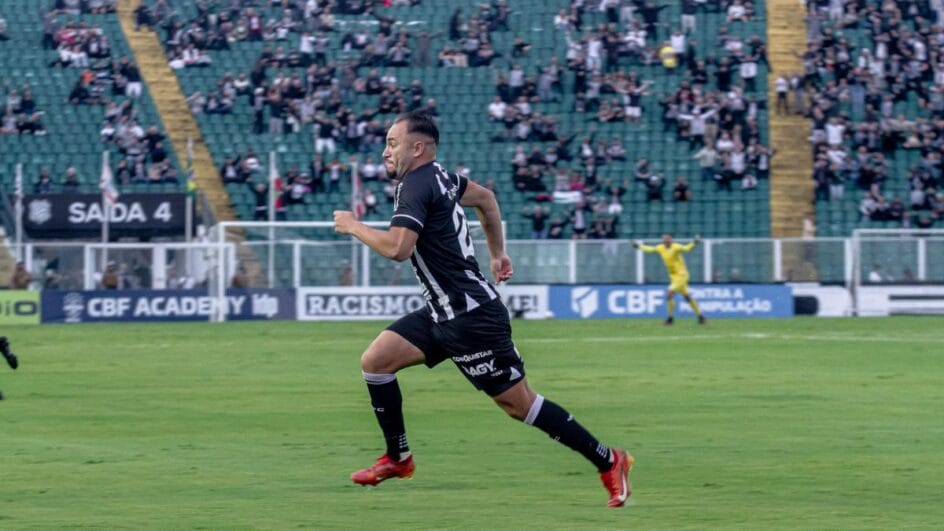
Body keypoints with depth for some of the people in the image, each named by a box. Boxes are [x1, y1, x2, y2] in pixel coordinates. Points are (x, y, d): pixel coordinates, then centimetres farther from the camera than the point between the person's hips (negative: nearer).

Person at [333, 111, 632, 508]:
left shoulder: (416, 185, -19)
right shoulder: (436, 177, 10)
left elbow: (397, 247, -32)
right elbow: (484, 198, 28)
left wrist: (353, 227, -16)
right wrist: (497, 253, 33)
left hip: (470, 318, -10)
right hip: (444, 312, 10)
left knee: (517, 402, -3)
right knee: (375, 360, 4)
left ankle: (608, 462, 5)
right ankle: (398, 459, 14)